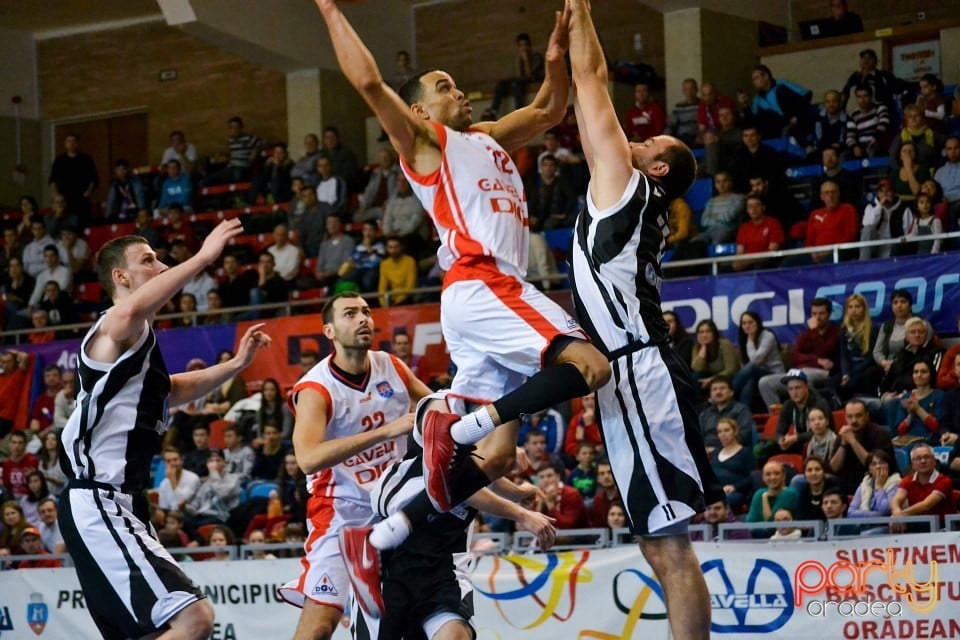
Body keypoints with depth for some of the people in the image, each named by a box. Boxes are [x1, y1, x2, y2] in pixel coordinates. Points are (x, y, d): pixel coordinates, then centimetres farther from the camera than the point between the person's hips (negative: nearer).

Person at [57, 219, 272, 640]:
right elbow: (131, 310, -37)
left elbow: (171, 390, 42)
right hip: (98, 506, -11)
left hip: (117, 505, 11)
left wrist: (237, 364, 31)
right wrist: (202, 258, -41)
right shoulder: (115, 330, -10)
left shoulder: (138, 342, 21)